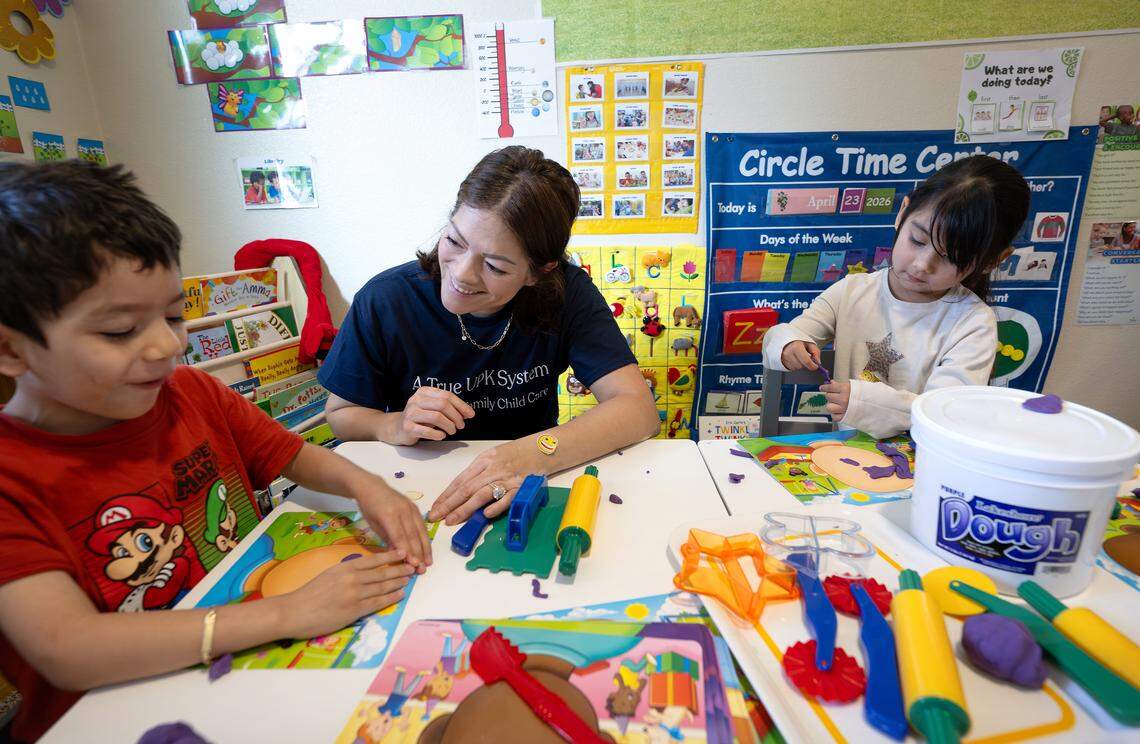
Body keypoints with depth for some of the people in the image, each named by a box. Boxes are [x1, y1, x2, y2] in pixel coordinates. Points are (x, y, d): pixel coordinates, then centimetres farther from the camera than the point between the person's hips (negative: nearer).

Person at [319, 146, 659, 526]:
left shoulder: (566, 293, -16)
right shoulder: (384, 302, -15)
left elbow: (639, 410, -21)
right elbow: (340, 416, 0)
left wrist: (536, 452, -36)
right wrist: (394, 427, -22)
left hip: (528, 495, 0)